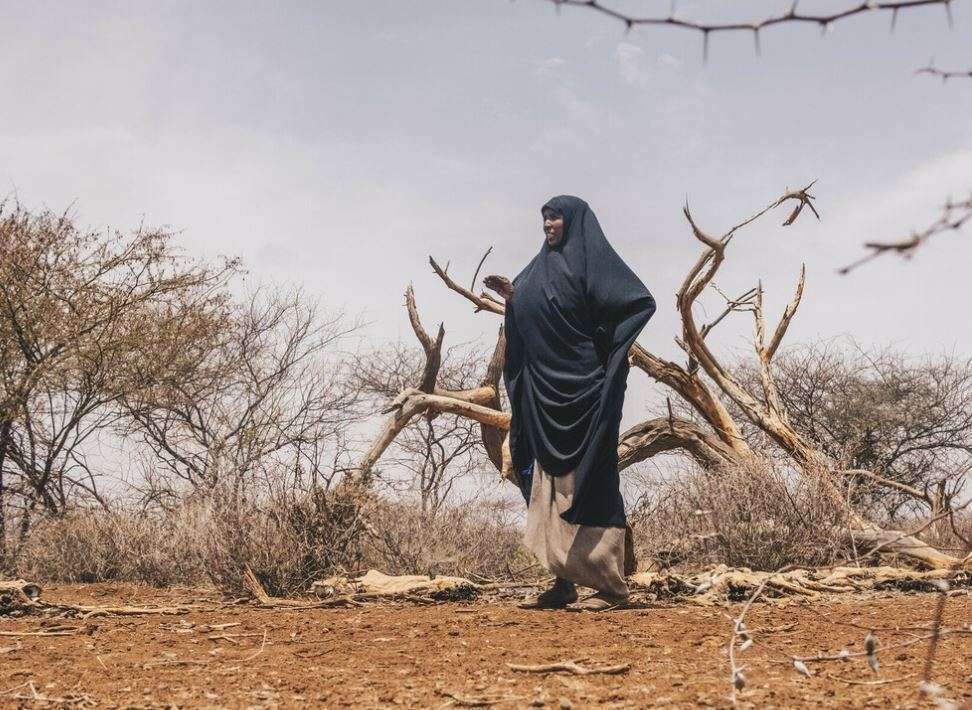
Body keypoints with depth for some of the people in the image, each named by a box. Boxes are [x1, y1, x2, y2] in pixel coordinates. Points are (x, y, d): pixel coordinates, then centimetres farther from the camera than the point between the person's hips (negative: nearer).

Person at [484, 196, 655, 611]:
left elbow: (642, 301, -14)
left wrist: (603, 342, -15)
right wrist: (511, 299, 5)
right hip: (544, 392, 8)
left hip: (583, 386, -8)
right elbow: (529, 325, 22)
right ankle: (564, 581, 9)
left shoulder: (593, 259, -5)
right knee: (550, 483, 6)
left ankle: (610, 585, -5)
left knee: (589, 481, -8)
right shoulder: (542, 267, 18)